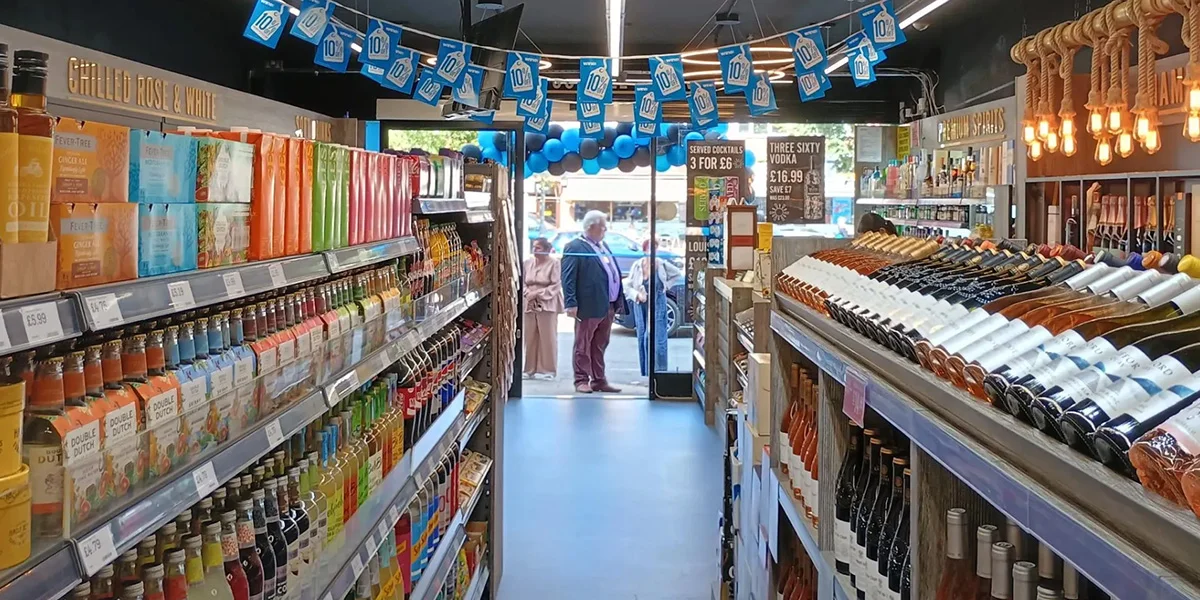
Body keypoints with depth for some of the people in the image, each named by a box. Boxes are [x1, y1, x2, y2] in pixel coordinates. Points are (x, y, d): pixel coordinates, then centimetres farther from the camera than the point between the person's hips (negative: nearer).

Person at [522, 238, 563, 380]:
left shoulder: (554, 263, -7)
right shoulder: (528, 262, 9)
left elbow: (556, 285, -10)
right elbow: (523, 282, 10)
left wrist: (538, 294, -15)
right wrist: (528, 294, -9)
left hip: (547, 304, -5)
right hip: (530, 304, 5)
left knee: (547, 338, -2)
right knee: (530, 338, 5)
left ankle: (547, 369, 5)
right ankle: (530, 369, 12)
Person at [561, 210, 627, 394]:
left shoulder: (603, 246, 17)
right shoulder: (574, 247, -9)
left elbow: (614, 273, 20)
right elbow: (568, 277, -15)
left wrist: (619, 301, 15)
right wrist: (570, 303, -22)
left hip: (608, 307, 8)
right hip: (589, 308, -8)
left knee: (600, 347, 14)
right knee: (583, 346, 2)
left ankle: (599, 380, 21)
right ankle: (582, 381, 8)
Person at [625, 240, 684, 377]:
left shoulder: (662, 265, -5)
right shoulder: (637, 266, -5)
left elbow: (678, 274, 13)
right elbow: (628, 287, -2)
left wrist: (667, 285, 3)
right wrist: (637, 295, -19)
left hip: (657, 306, -1)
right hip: (641, 306, 2)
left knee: (657, 339, -8)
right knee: (643, 339, 6)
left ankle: (659, 371, -4)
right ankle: (645, 372, 15)